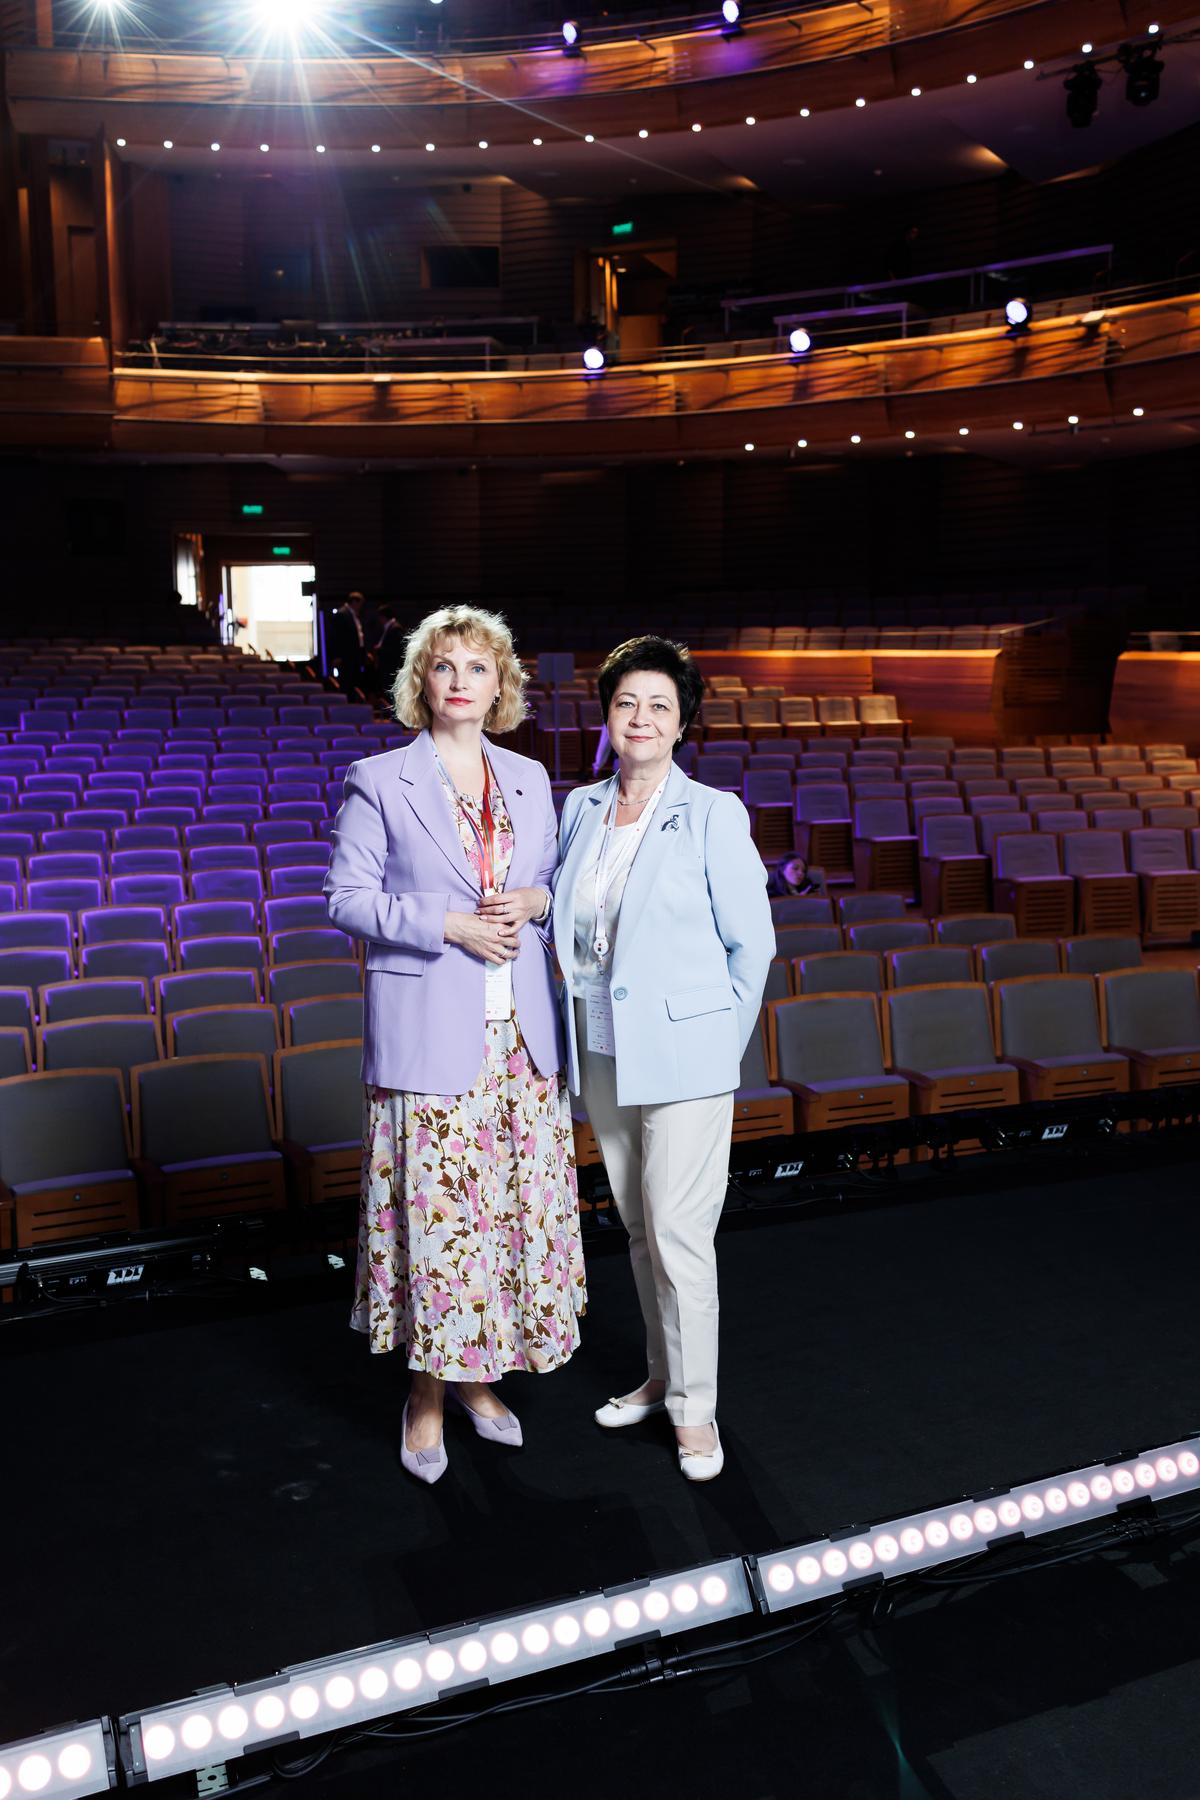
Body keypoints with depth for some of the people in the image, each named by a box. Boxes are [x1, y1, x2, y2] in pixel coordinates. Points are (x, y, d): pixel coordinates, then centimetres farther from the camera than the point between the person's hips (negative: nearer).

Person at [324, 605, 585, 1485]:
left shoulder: (529, 779, 10)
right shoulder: (379, 781, -3)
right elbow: (347, 897, -4)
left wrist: (536, 901, -6)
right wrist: (447, 925, -16)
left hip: (521, 1033, 5)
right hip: (430, 1036, -4)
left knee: (519, 1205, 10)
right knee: (436, 1212, -1)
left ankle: (479, 1377, 29)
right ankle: (427, 1395, 19)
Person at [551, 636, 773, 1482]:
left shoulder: (713, 815, -9)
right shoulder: (581, 809, 6)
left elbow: (752, 942, -5)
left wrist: (718, 1040, -2)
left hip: (682, 1056, -5)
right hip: (602, 1053, 5)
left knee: (678, 1234, -2)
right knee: (638, 1225, 17)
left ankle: (694, 1407, 15)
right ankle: (662, 1375, 34)